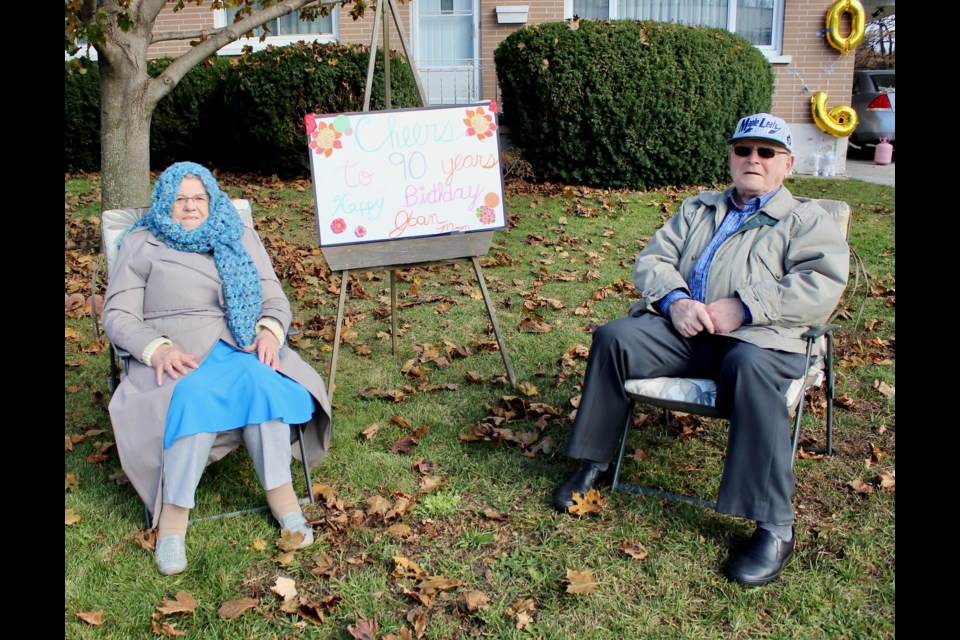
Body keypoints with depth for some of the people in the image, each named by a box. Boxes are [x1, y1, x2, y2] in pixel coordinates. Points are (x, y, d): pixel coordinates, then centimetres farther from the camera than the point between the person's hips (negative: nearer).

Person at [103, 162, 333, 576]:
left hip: (242, 347, 2)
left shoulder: (240, 238, 22)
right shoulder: (142, 244, 16)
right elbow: (117, 315, 7)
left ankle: (282, 496, -28)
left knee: (261, 382, -34)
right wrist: (157, 348, -15)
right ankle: (173, 517, -31)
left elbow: (275, 299, 16)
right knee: (196, 396, -37)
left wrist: (270, 331, -8)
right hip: (178, 354, -1)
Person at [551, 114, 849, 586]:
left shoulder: (807, 221, 13)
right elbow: (651, 260, 16)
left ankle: (775, 527, -29)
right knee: (613, 338, -20)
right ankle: (593, 464, -4)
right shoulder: (697, 210, 28)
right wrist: (674, 300, -7)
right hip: (681, 328, 4)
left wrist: (742, 308, -17)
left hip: (757, 337, -4)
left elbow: (822, 286, -6)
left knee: (751, 369, -38)